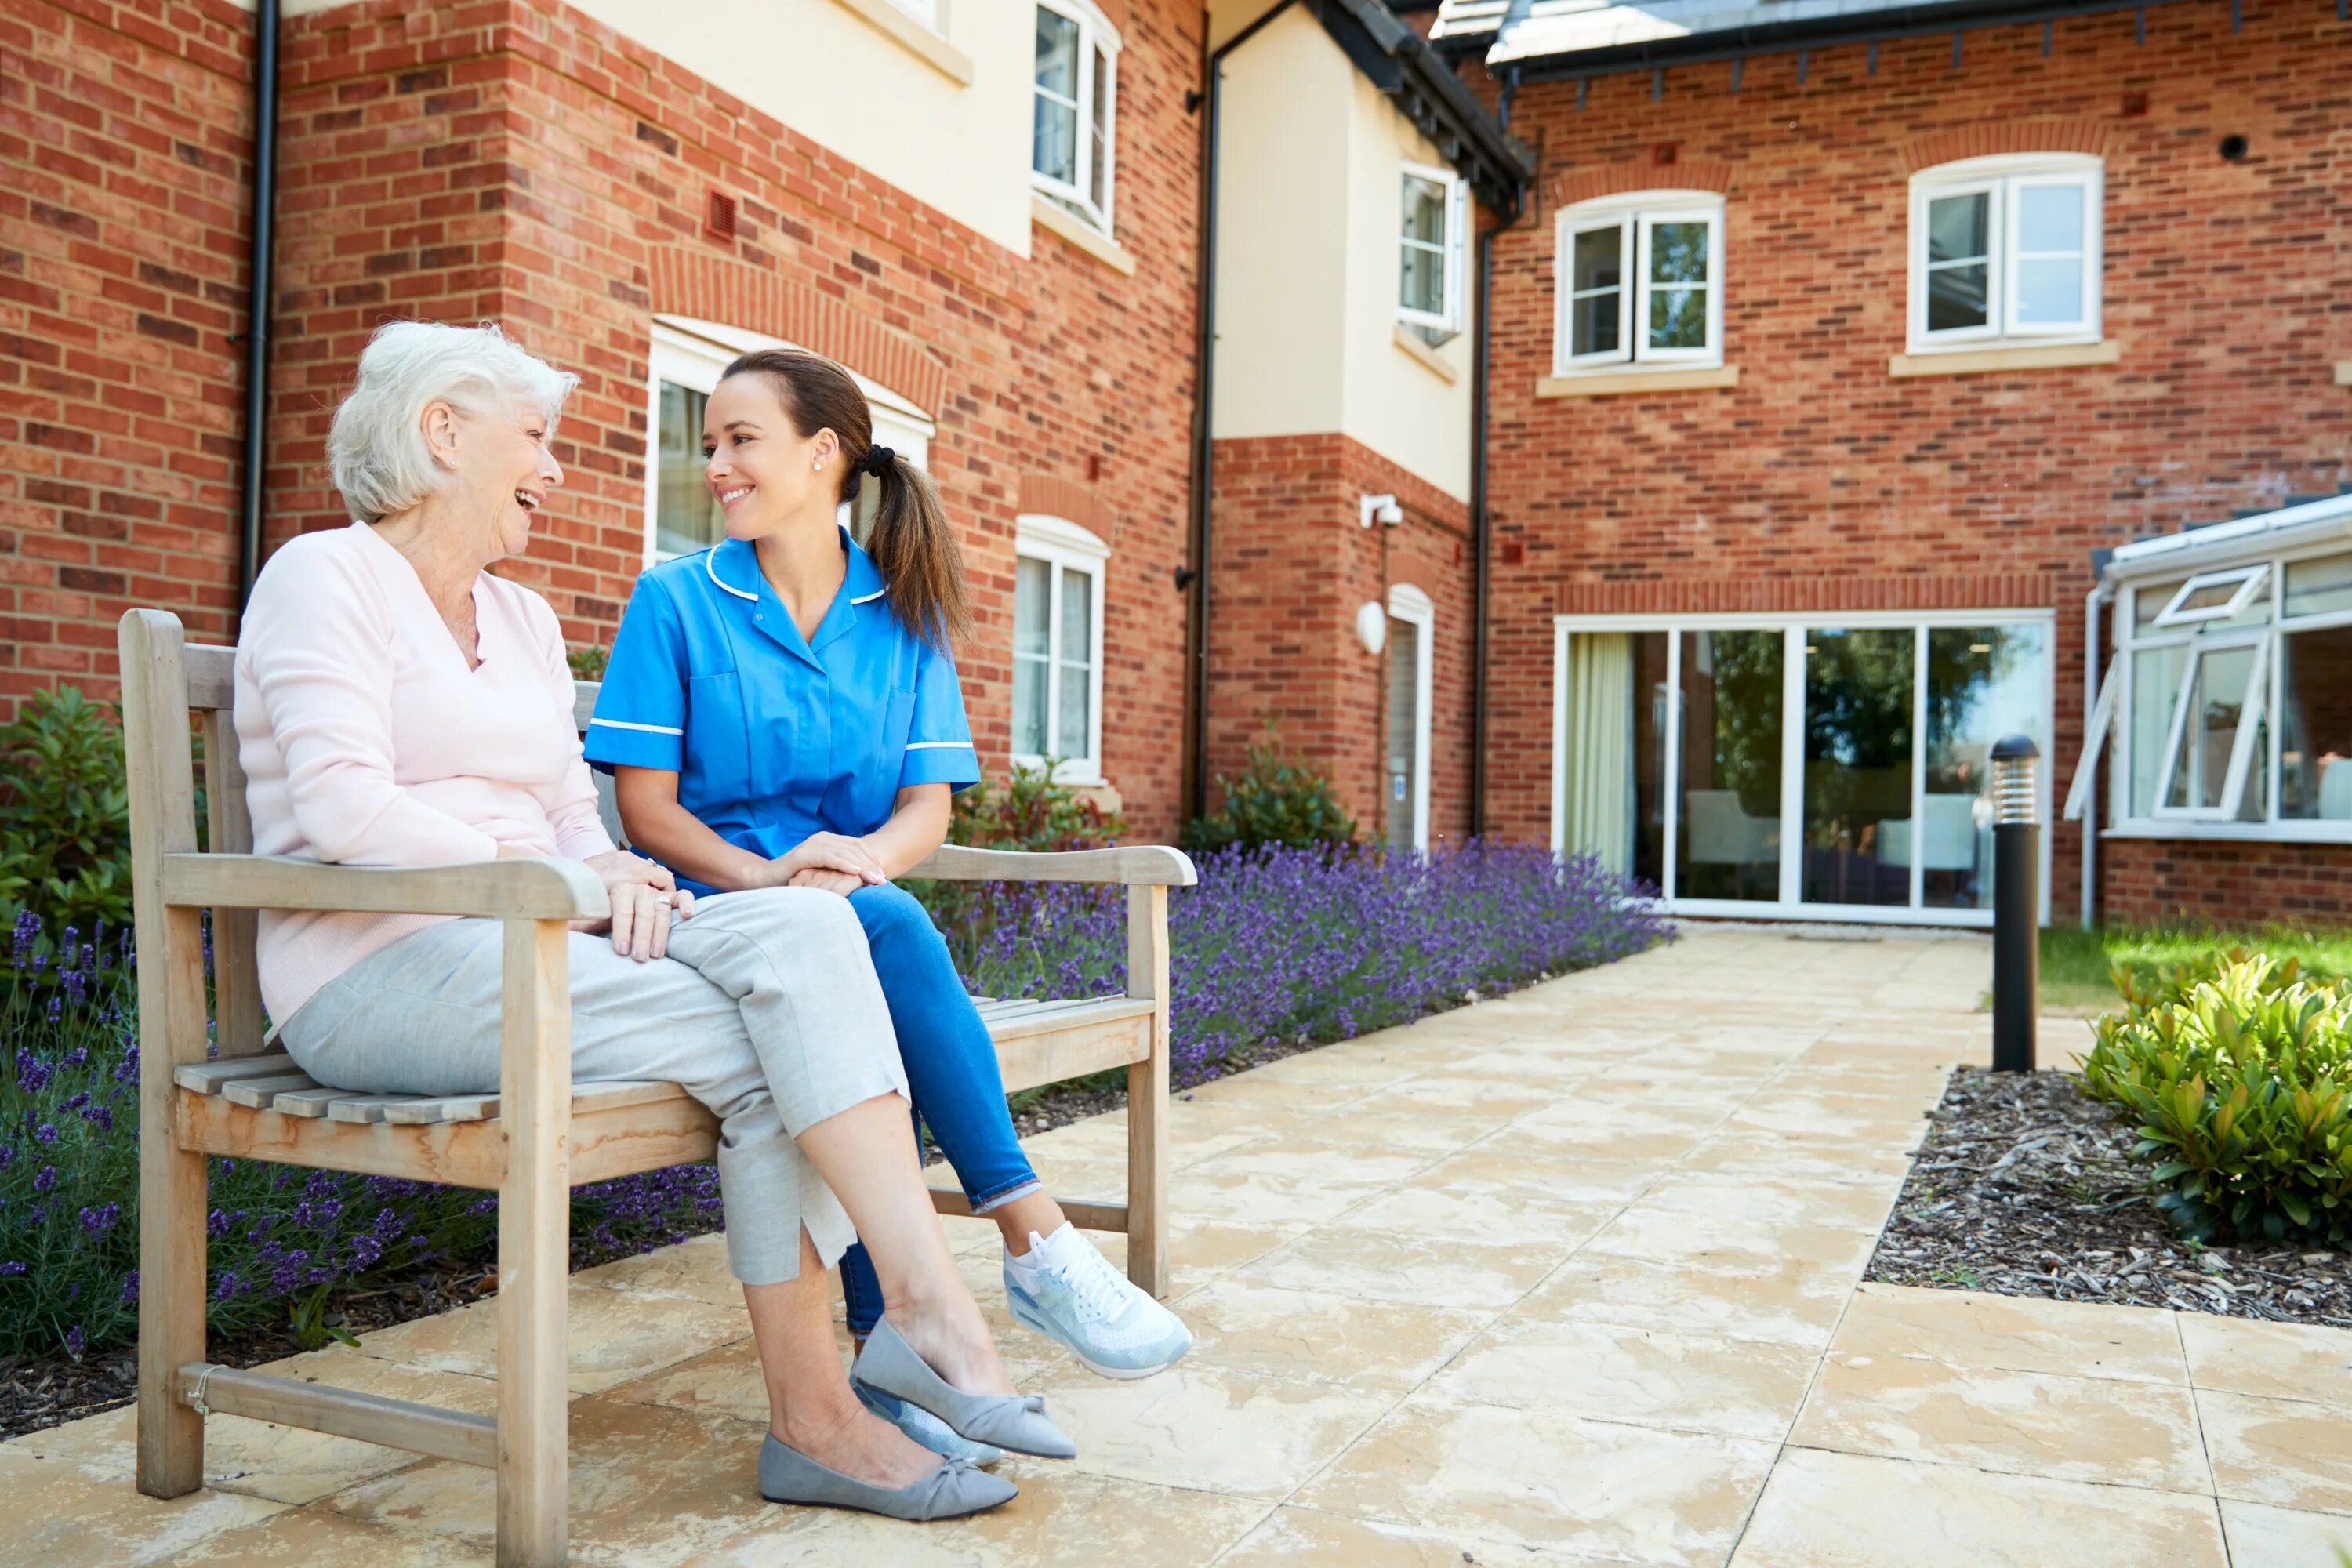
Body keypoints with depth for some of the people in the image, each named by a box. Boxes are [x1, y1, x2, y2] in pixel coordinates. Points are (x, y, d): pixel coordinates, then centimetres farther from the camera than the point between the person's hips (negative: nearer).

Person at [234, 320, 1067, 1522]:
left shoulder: (523, 617, 24)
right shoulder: (326, 577, 0)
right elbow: (345, 812, -15)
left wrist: (612, 873, -5)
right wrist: (552, 874, -15)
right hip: (382, 964, -6)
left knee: (803, 932, -22)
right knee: (760, 1047, -25)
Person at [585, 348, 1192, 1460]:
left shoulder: (903, 614, 14)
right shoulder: (675, 600, 7)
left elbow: (928, 807, 5)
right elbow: (647, 808, 0)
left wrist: (856, 856, -19)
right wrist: (766, 875, -19)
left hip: (856, 914, 2)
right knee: (882, 931, -35)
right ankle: (1035, 1242, -33)